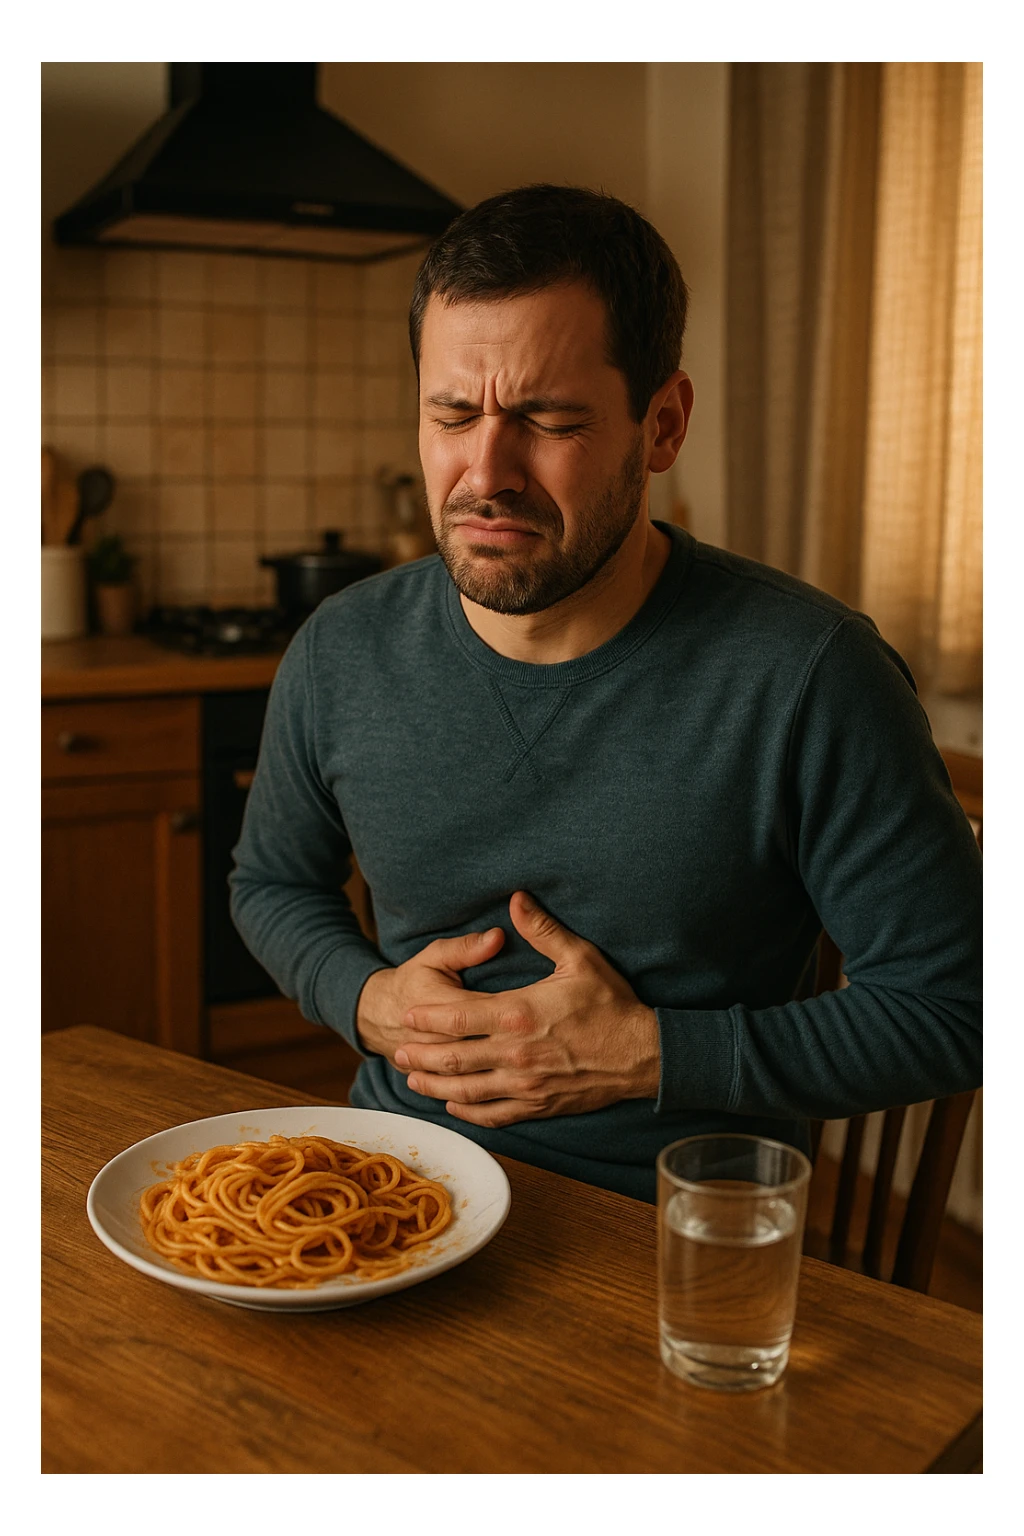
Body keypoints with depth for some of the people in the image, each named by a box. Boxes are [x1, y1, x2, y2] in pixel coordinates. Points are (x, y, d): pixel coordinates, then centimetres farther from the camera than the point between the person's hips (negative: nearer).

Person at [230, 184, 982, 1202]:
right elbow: (271, 882, 19)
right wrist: (365, 997, -3)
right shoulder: (340, 655, 1)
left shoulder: (809, 677, -12)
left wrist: (649, 1055, -14)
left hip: (680, 1234, -3)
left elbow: (954, 1002, -7)